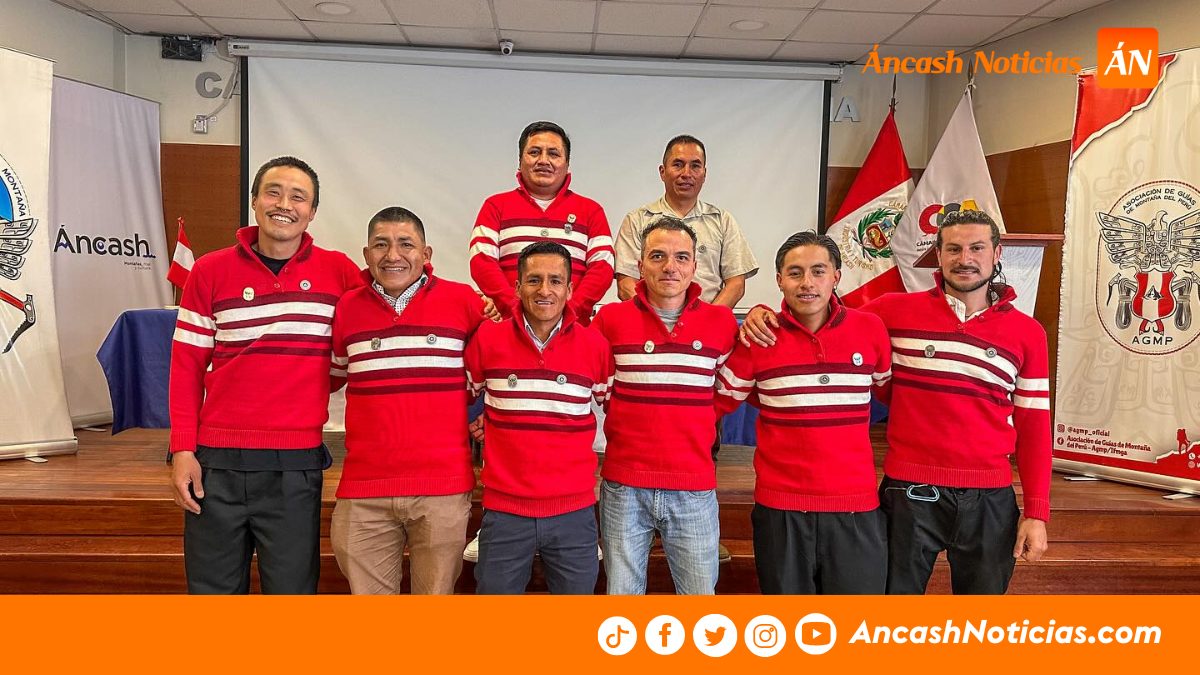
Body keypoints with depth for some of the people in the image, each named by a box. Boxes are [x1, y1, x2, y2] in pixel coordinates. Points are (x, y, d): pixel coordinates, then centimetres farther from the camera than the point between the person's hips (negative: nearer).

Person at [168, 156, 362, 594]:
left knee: (292, 587, 7)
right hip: (218, 463, 1)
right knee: (213, 587, 13)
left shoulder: (338, 271, 2)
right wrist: (182, 450, -1)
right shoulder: (210, 272, 5)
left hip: (297, 464, -1)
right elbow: (186, 366, 5)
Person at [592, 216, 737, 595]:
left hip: (695, 489, 0)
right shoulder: (610, 319, 0)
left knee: (701, 594, 8)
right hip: (624, 487, 0)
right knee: (622, 592, 12)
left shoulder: (721, 322, 2)